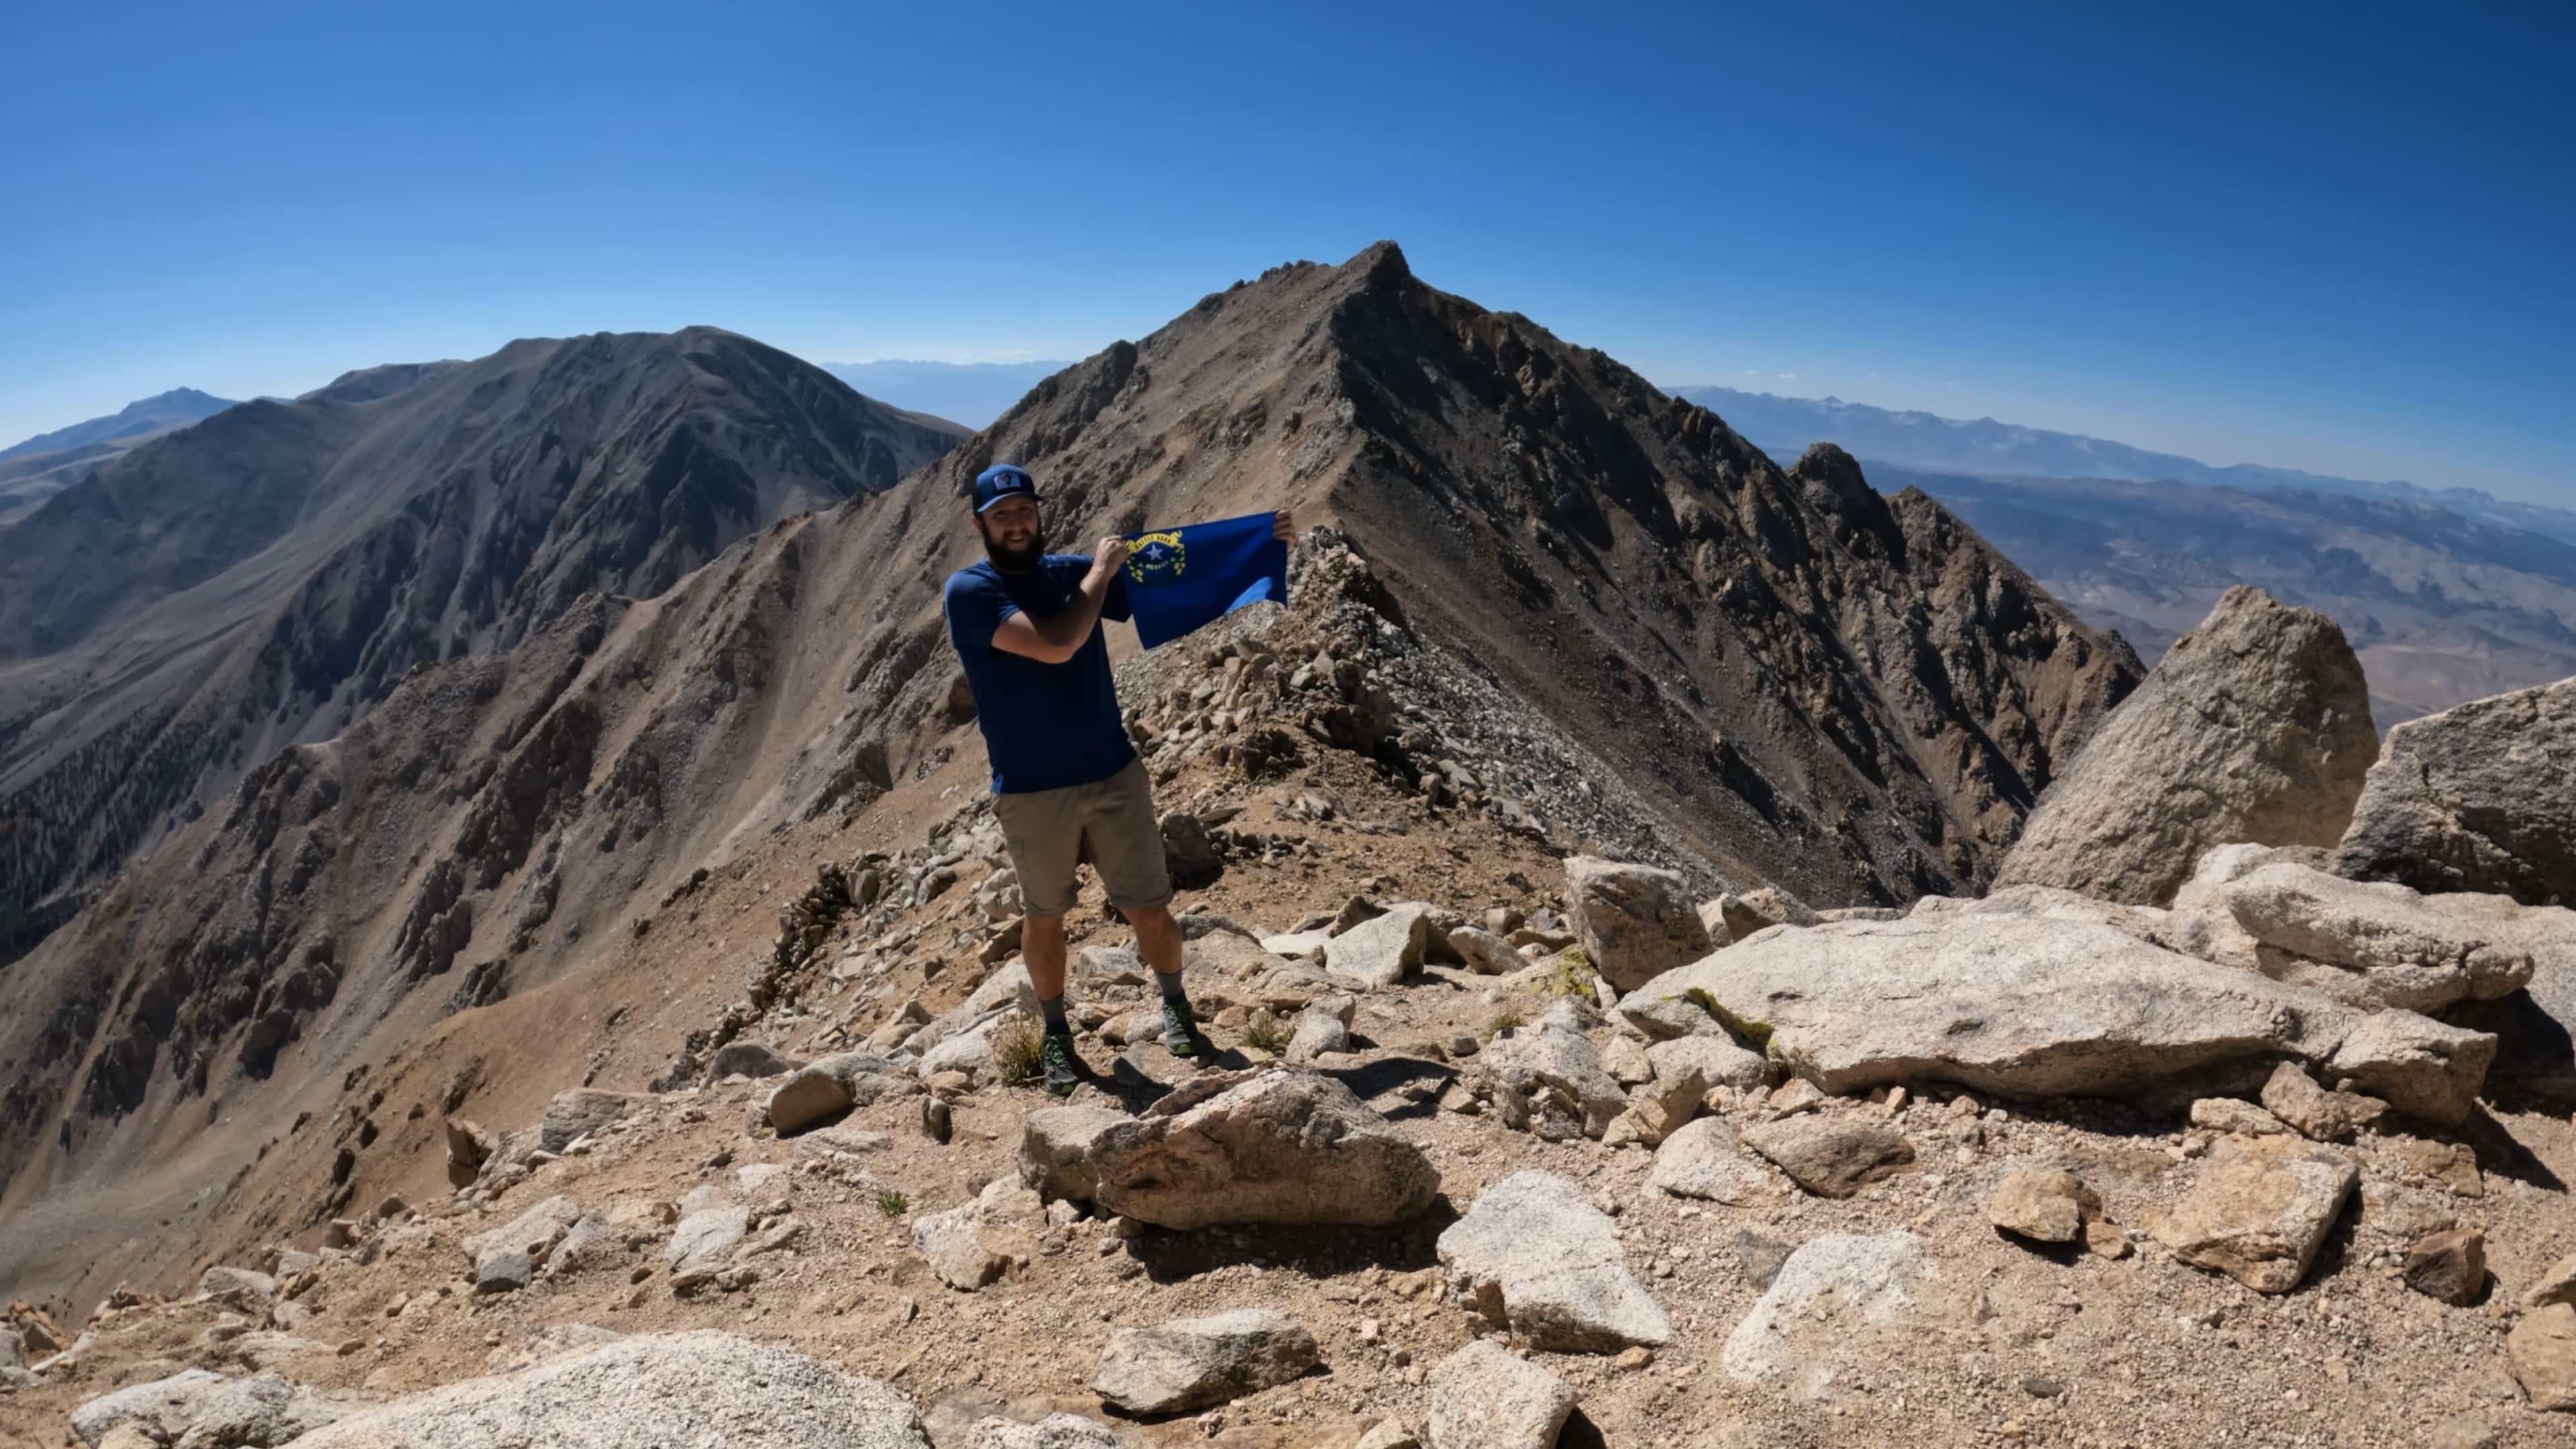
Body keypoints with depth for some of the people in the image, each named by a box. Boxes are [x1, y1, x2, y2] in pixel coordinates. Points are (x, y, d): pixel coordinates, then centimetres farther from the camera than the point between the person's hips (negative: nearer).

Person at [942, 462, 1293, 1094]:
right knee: (1043, 917, 15)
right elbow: (1055, 646, -26)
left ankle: (1174, 1003, 35)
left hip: (1115, 776, 3)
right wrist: (1100, 573, -15)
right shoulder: (970, 591, -12)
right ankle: (1056, 1034, 35)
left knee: (1149, 911, 8)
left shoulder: (1072, 572, 2)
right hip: (1031, 793, -3)